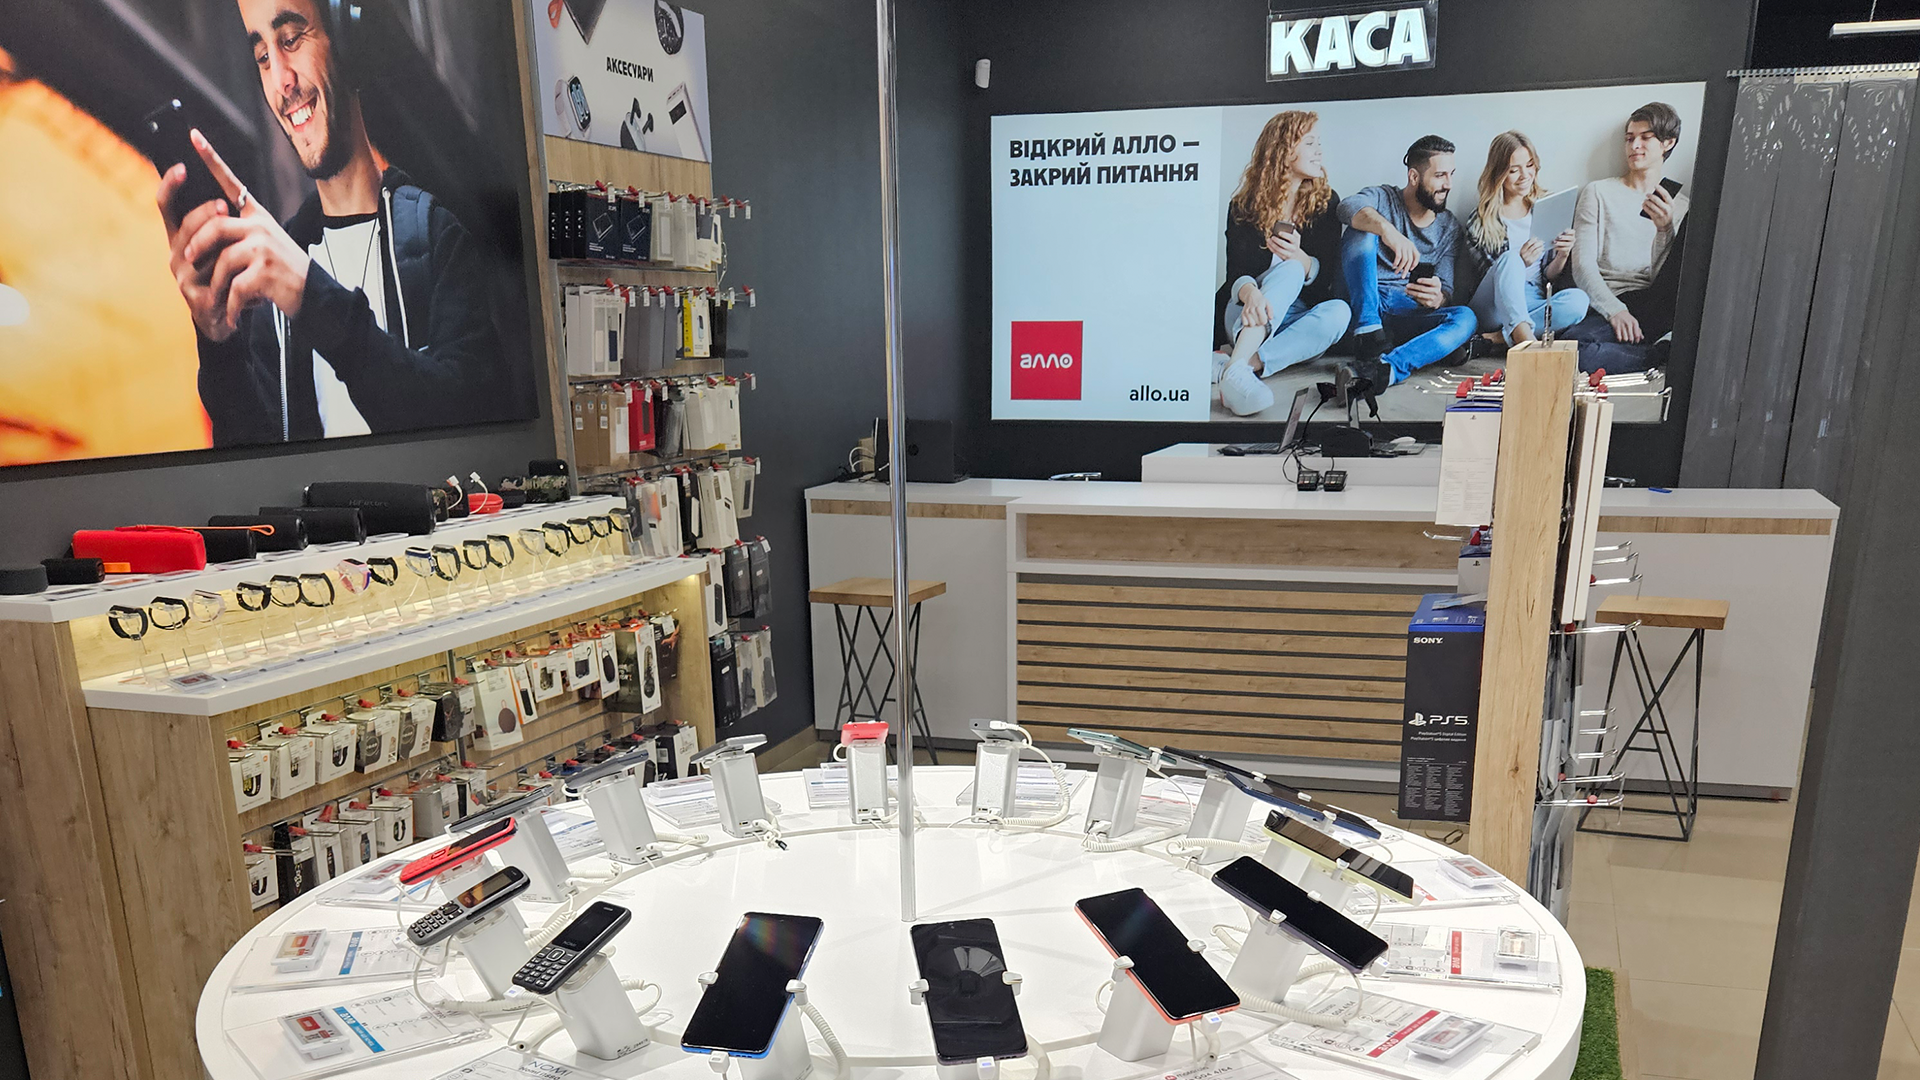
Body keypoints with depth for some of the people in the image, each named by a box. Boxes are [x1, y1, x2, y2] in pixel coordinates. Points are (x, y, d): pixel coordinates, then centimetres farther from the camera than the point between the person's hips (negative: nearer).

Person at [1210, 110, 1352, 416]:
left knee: (1338, 311, -31)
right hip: (1246, 316, -2)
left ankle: (1235, 364, -47)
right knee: (1289, 270, -31)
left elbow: (1329, 276, 3)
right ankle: (1236, 366, -55)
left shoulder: (1325, 202, 10)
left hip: (1297, 319, 2)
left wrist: (1301, 258, -20)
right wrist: (1250, 293, -35)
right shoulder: (1244, 206, 4)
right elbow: (1236, 273, -10)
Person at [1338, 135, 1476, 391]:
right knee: (1362, 233, -23)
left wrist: (1436, 298, -22)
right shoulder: (1382, 198, 4)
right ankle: (1368, 334, -36)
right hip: (1362, 305, -3)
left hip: (1406, 314, 3)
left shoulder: (1449, 227, 14)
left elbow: (1446, 290, 5)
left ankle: (1387, 367, -50)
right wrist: (1387, 230, -45)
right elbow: (1349, 207, -23)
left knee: (1466, 319, -26)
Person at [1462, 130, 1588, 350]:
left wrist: (1562, 256, -9)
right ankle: (1525, 339, -47)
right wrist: (1519, 264, -20)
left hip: (1532, 305, 3)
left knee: (1577, 300, -28)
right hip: (1494, 309, -3)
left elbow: (1548, 276, 13)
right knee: (1510, 258, -31)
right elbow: (1482, 276, -2)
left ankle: (1499, 339, -31)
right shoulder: (1481, 220, 3)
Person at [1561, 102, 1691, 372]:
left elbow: (1668, 277, 7)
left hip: (1658, 305, 2)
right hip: (1608, 305, -2)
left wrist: (1665, 228, -12)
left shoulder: (1681, 207, 21)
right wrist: (1616, 311, -15)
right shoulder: (1599, 193, 15)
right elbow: (1583, 265, 1)